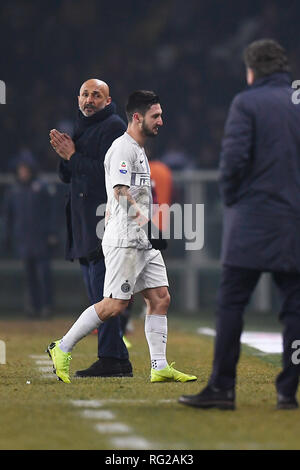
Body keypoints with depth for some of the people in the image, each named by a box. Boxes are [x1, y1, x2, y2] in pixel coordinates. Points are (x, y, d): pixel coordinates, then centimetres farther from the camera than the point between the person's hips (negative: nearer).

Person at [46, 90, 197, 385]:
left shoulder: (139, 150, 20)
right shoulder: (122, 148, -11)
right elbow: (121, 193, -21)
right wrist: (147, 219, -22)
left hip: (144, 242, 10)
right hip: (124, 240, -10)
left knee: (160, 298, 2)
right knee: (115, 305, -9)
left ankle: (160, 368, 2)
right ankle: (62, 348, 2)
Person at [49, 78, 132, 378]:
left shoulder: (113, 126, -6)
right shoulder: (80, 128, 21)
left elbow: (108, 171, -17)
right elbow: (66, 176, 19)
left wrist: (72, 156, -12)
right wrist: (64, 155, 0)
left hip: (106, 217, -9)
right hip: (84, 222, 9)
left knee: (102, 290, -14)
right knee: (97, 294, 8)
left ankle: (110, 358, -16)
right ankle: (118, 361, 10)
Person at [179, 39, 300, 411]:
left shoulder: (247, 103, -3)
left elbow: (233, 157, -12)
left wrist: (230, 198, 3)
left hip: (252, 221, -4)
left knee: (231, 304, -1)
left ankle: (222, 388, -5)